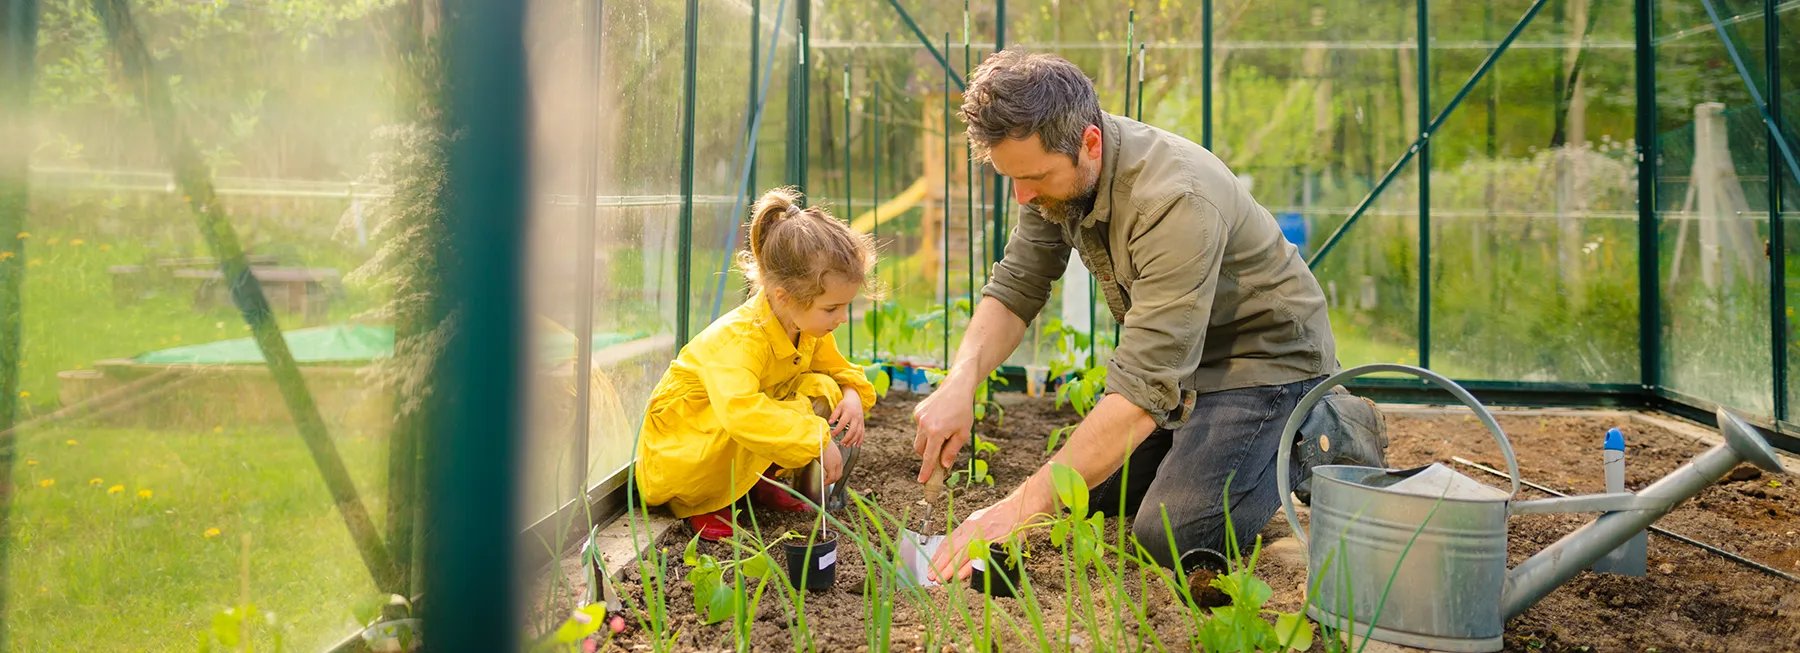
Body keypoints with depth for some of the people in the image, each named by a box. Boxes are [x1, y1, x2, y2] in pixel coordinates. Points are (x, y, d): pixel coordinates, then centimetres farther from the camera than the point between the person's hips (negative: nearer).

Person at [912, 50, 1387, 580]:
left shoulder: (1176, 199, -37)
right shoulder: (1055, 164, -12)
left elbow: (1146, 387, -40)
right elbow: (1015, 289, -9)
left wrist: (1022, 506, -41)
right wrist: (959, 383, -29)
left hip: (1267, 352, -8)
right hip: (1177, 349, 8)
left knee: (1172, 535, -19)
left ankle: (1329, 439, 3)